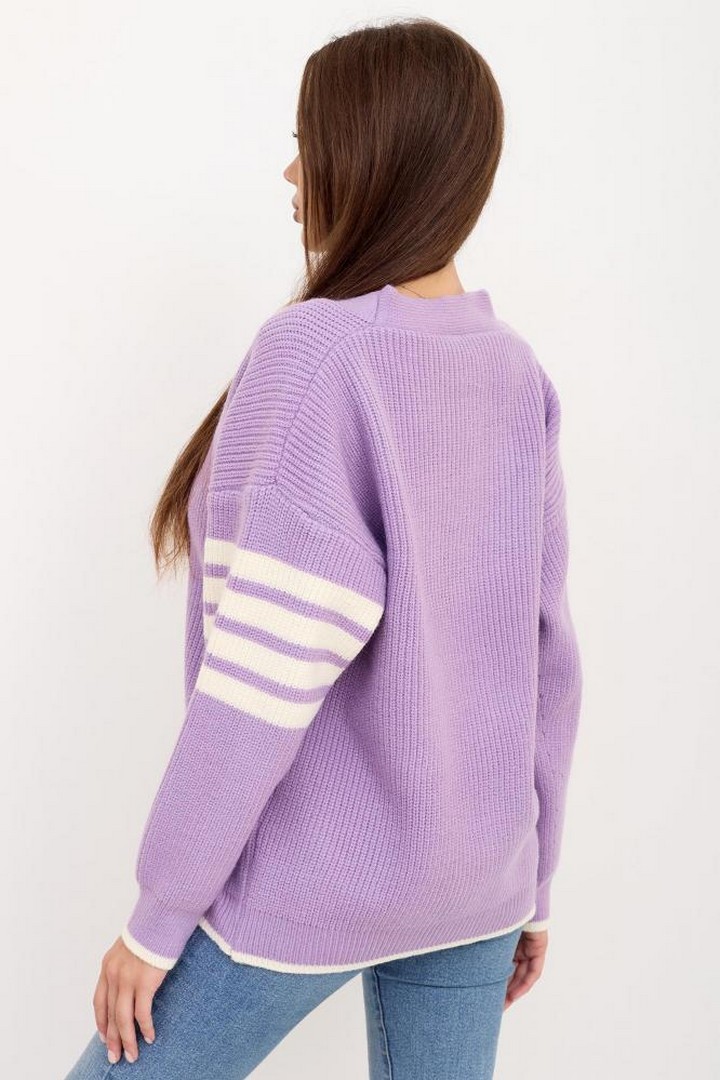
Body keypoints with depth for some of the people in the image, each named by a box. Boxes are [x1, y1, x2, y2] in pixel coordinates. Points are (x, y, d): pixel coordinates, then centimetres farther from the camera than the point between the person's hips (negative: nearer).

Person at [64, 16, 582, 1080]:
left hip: (314, 880, -6)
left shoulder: (317, 353, -21)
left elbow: (269, 670, -24)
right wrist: (530, 880, 14)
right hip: (475, 872, 7)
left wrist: (160, 915, -13)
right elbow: (544, 652, 4)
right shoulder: (515, 377, 0)